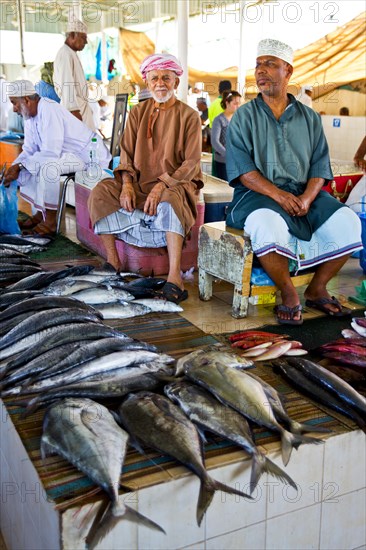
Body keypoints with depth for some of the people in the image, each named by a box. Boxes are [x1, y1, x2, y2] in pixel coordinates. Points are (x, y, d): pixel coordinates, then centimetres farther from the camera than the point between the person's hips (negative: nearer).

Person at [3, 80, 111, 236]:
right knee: (30, 166, 5)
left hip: (90, 154, -10)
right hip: (67, 155, 10)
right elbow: (29, 151, 7)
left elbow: (51, 153, -30)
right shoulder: (30, 116, 5)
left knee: (47, 166, -32)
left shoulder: (49, 111, -24)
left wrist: (19, 166, -25)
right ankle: (40, 212, 8)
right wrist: (13, 168, -11)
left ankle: (51, 220, -19)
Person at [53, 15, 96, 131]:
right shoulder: (65, 54, -12)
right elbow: (67, 85, -20)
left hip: (81, 107, 10)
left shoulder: (72, 54, 19)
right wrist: (74, 111, -23)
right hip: (75, 109, -10)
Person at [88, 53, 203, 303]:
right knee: (100, 194, -20)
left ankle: (175, 278, -44)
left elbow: (191, 163, -9)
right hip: (139, 182, 4)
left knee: (169, 202, -39)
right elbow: (127, 154, 7)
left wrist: (161, 186, -23)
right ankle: (112, 262, -18)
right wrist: (127, 185, -13)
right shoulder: (138, 112, 13)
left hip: (176, 184, -4)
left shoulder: (189, 116, 0)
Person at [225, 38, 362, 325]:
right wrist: (277, 194, -20)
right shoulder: (244, 116, 6)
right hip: (258, 194, -3)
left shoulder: (309, 118, 15)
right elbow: (242, 168, -7)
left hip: (303, 194, 4)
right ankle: (288, 295, -16)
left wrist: (307, 198, -15)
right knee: (268, 224, -37)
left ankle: (317, 290, -1)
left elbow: (320, 166, 6)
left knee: (347, 222, -20)